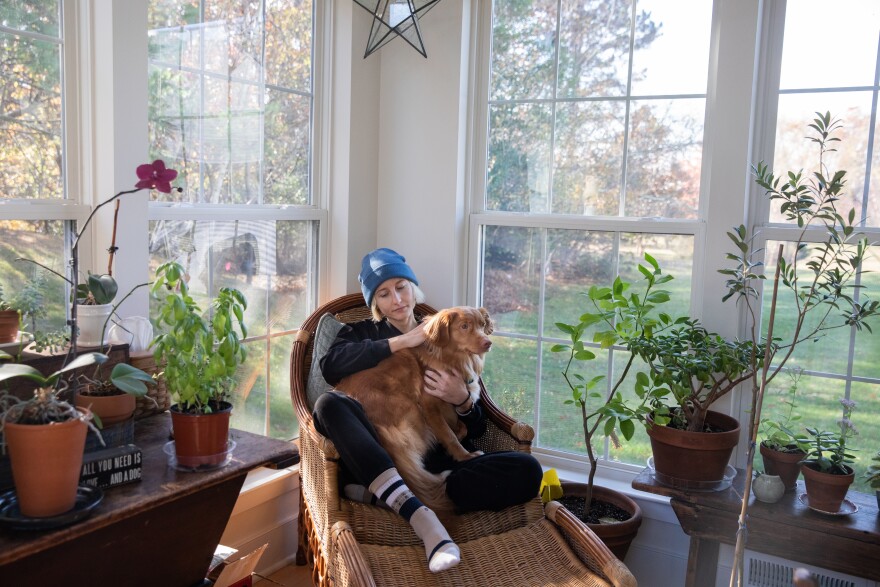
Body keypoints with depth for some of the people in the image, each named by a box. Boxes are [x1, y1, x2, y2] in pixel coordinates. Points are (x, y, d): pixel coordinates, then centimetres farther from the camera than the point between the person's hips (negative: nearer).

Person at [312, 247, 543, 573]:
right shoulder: (361, 333, 18)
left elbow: (477, 428, 14)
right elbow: (330, 365, -8)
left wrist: (462, 401, -9)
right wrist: (401, 342, -7)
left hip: (441, 461, 1)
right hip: (381, 461, -1)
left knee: (527, 470, -24)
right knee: (330, 403, -29)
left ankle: (380, 495, -29)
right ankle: (424, 520, -39)